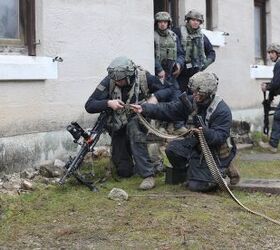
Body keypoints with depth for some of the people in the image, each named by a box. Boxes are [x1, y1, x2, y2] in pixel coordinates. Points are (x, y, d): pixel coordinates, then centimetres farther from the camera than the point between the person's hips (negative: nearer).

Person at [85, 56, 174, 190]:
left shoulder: (144, 77, -18)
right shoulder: (109, 82, -19)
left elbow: (168, 89, -6)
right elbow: (89, 106, -18)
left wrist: (155, 97, -26)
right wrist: (108, 103, -35)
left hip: (139, 121, -1)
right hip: (119, 127, 2)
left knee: (133, 128, -39)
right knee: (124, 172, 4)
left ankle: (148, 175, -34)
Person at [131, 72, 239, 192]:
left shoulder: (223, 111, -25)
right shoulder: (192, 101, -5)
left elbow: (220, 137, -29)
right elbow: (169, 110, -7)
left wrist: (206, 132, -49)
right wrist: (144, 109, -17)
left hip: (215, 151, -7)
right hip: (197, 144, 7)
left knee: (196, 185, -14)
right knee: (172, 149, -12)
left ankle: (224, 170, 9)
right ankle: (194, 172, 10)